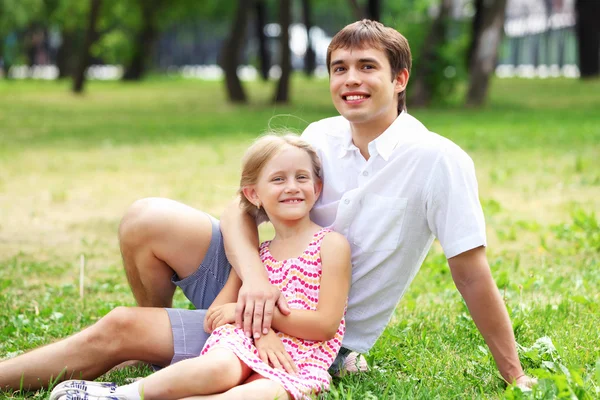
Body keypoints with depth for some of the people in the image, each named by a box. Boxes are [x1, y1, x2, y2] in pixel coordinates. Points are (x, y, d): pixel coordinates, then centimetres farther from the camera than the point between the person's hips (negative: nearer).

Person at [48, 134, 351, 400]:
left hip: (297, 365, -3)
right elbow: (214, 317, 10)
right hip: (244, 346, 3)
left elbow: (326, 324, -4)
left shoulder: (331, 244, 6)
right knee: (218, 369, -37)